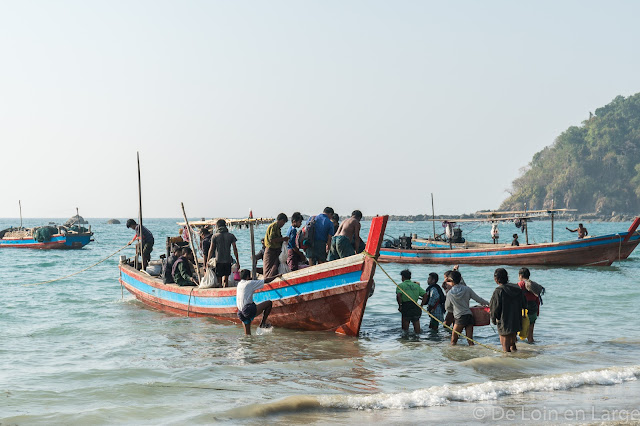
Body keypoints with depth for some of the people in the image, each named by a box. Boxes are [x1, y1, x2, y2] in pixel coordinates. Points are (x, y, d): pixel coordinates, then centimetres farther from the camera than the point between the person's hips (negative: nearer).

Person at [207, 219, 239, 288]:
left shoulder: (215, 236, -3)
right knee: (225, 279, 3)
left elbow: (211, 249, -3)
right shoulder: (231, 236, 2)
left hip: (218, 261, -1)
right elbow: (235, 249, 1)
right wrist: (237, 261, 6)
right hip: (228, 260, 1)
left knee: (219, 279, 6)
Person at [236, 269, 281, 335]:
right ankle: (263, 323, 6)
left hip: (240, 312, 8)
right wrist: (277, 276, 16)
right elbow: (266, 281, 2)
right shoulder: (250, 283, -4)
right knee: (269, 303, 0)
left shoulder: (239, 284, 16)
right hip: (248, 310, -8)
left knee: (248, 335, 14)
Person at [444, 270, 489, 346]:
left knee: (453, 341, 2)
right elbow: (478, 299, 6)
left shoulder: (449, 293, -3)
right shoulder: (467, 289, 0)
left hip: (459, 318, -3)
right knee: (470, 341, 4)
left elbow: (447, 308, 10)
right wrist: (488, 304, 21)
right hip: (469, 316, 3)